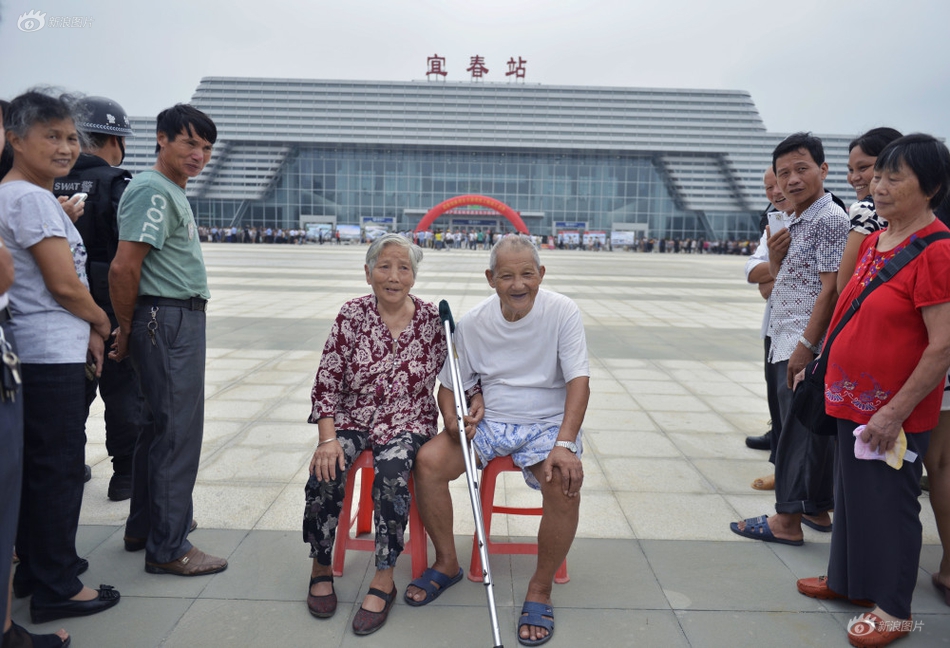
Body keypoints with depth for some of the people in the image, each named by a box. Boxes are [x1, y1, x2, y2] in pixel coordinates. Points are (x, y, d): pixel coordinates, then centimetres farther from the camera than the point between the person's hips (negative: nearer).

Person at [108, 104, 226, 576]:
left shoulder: (173, 192, 19)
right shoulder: (153, 191, -13)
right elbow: (124, 268, -21)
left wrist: (129, 330, 17)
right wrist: (126, 331, -10)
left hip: (181, 320, 10)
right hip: (168, 321, -10)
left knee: (161, 426, 17)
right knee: (178, 433, -5)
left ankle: (145, 527, 30)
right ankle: (168, 547, 5)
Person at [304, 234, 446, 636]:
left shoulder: (432, 320, -3)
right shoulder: (352, 316, -4)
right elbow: (326, 382, -5)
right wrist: (328, 438, -15)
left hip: (408, 422, -1)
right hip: (352, 419, 1)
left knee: (391, 470, -31)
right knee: (326, 472, -26)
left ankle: (384, 579, -17)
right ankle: (321, 568, -1)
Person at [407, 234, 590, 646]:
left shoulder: (562, 312, -10)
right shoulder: (473, 323, -2)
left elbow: (578, 382, -16)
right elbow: (450, 384, 6)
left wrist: (565, 445, -29)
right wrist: (453, 419, -17)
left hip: (547, 423, -2)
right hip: (488, 420, 3)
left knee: (564, 482, -32)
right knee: (428, 462, -20)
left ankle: (540, 589, -8)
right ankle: (447, 564, 4)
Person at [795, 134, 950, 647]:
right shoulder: (872, 241, 7)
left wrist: (895, 411, -20)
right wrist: (821, 365, 17)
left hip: (894, 411, -8)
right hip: (852, 397, 8)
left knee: (889, 501, 5)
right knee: (851, 490, 19)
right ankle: (849, 580, 38)